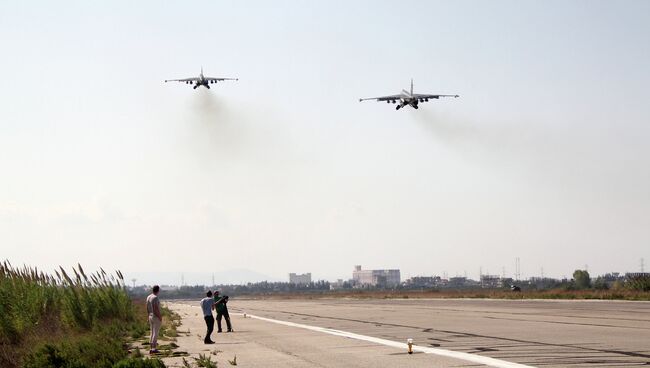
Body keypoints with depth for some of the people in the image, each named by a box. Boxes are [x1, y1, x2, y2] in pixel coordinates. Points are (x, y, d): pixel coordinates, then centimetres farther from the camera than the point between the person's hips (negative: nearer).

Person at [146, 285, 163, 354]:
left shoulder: (148, 297, 8)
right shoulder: (155, 298, -18)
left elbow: (147, 308, 13)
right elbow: (156, 309, -22)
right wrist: (160, 317, -16)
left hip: (150, 317, 8)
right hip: (156, 317, -8)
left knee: (152, 333, 13)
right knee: (155, 333, -4)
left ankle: (151, 349, 14)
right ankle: (154, 348, -3)